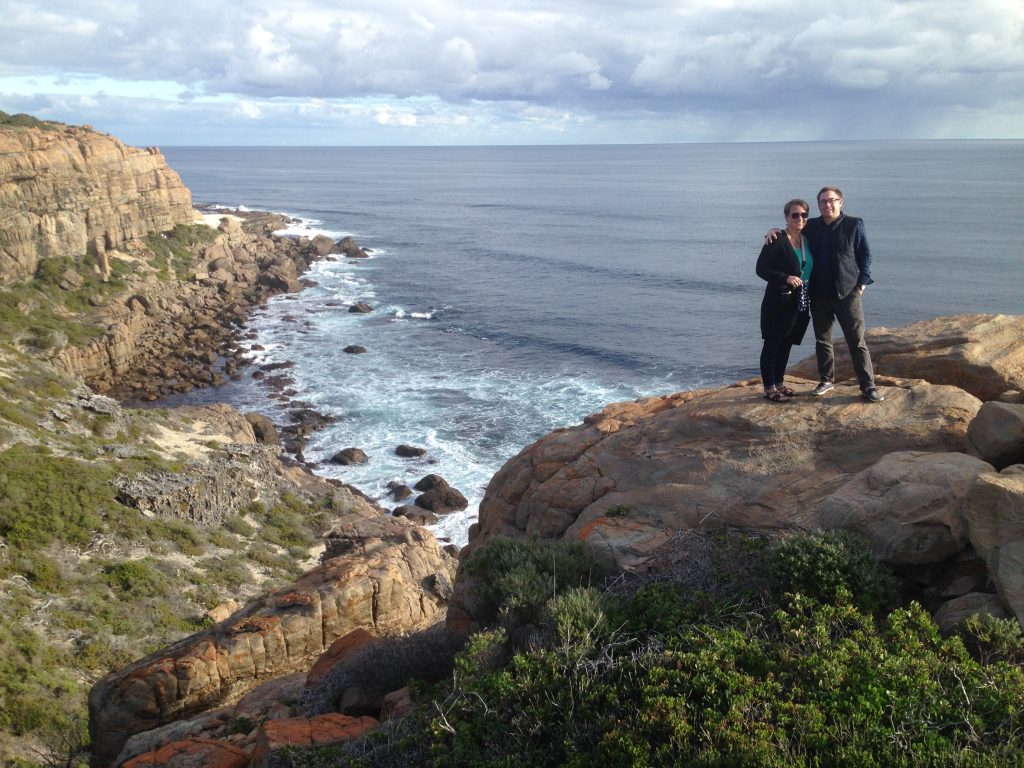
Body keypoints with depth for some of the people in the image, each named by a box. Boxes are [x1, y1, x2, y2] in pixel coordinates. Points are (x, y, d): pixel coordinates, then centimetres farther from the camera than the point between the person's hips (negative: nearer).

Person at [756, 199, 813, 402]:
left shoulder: (807, 240, 9)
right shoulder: (777, 241, -12)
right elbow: (761, 269, -15)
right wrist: (785, 278, -26)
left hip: (801, 302, 7)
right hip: (779, 301, -7)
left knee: (786, 343, 15)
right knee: (772, 343, 2)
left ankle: (779, 383, 27)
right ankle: (769, 388, 8)